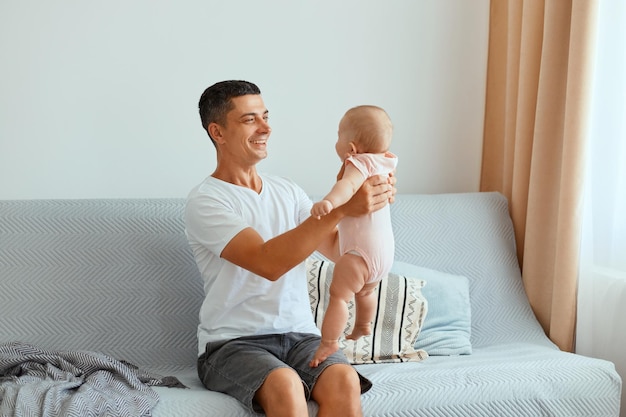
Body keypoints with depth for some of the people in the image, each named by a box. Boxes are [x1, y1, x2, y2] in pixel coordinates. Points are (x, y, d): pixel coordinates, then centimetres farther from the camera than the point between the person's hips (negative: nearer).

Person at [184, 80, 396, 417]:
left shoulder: (288, 192, 14)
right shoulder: (205, 201, -8)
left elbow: (340, 250, 8)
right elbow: (268, 263, -21)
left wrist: (370, 202, -10)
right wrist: (341, 209, -27)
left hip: (300, 336, 5)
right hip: (232, 343, -5)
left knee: (345, 381, -27)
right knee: (285, 386, -36)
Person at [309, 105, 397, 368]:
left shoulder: (360, 163, -17)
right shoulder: (384, 163, 8)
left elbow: (348, 185, -40)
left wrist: (329, 202, -57)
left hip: (362, 250, -10)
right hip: (384, 248, 10)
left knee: (339, 294, -15)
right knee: (366, 290, 32)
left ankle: (329, 343, -23)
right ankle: (362, 328, 53)